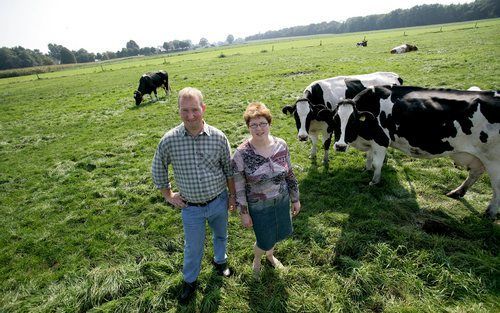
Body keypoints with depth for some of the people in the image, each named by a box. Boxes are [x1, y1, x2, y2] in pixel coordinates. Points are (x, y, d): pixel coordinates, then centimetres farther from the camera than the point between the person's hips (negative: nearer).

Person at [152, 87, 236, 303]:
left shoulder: (218, 137, -16)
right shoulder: (169, 140, -18)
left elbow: (229, 169, -2)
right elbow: (158, 170, 0)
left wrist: (232, 195, 4)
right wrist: (168, 195, 3)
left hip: (219, 201, 1)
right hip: (191, 207, -1)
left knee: (220, 235, 27)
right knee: (193, 248, 17)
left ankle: (220, 261, 58)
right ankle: (189, 281, 47)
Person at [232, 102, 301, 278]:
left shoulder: (281, 145, -9)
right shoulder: (241, 153, -20)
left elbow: (289, 175, 2)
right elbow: (238, 187, -13)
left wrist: (295, 199, 8)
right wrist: (244, 213, -9)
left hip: (282, 201, 4)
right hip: (259, 207, -4)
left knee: (280, 233, 23)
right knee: (265, 241, 12)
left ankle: (270, 254, 58)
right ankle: (256, 260, 49)